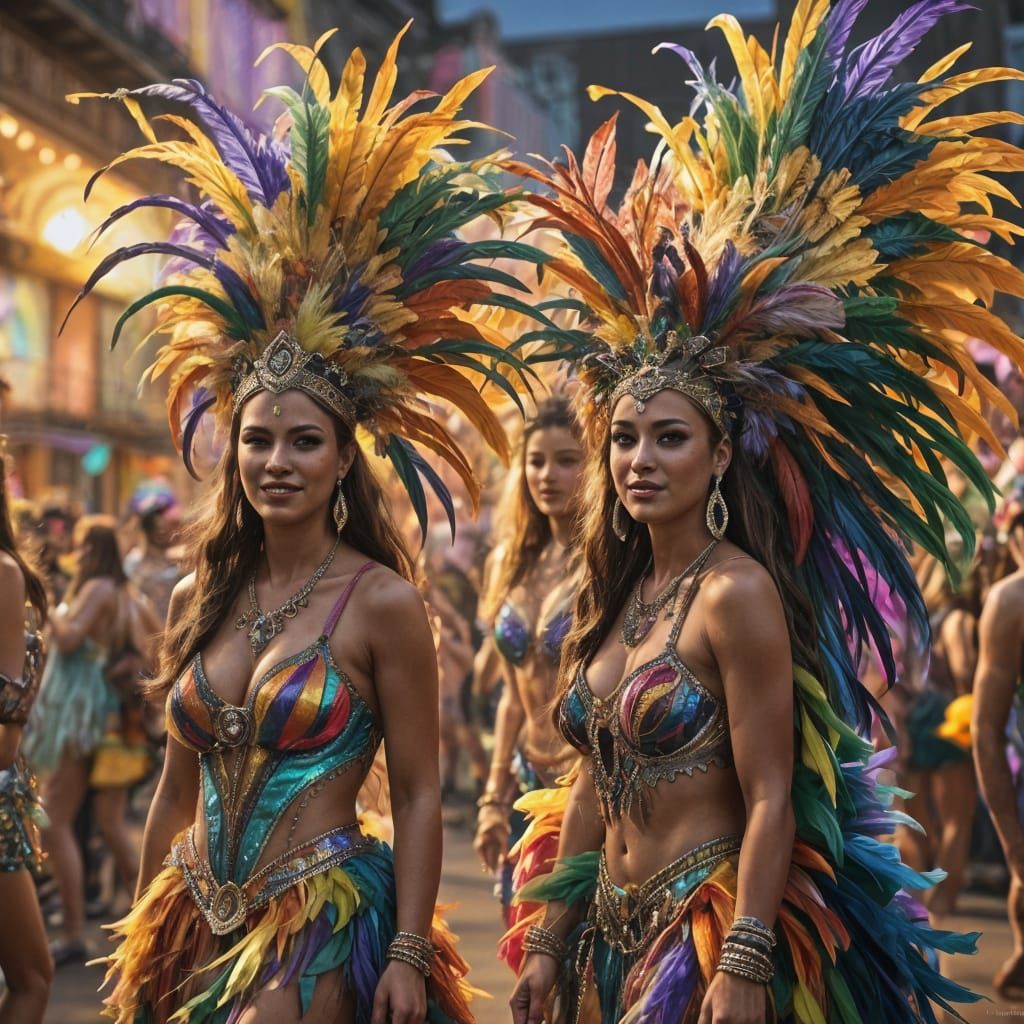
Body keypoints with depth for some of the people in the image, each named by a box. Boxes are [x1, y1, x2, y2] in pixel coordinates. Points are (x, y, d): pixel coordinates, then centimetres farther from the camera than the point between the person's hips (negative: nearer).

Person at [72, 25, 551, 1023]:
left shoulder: (383, 605, -10)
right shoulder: (196, 601, 6)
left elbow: (417, 797, -8)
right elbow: (177, 791, 13)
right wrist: (137, 943, 16)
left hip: (323, 923, -5)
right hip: (198, 920, 6)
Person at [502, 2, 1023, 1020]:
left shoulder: (738, 595, -15)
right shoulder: (611, 598, 8)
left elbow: (770, 801, -16)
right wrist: (550, 940, 13)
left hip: (710, 923, -7)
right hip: (614, 924, 7)